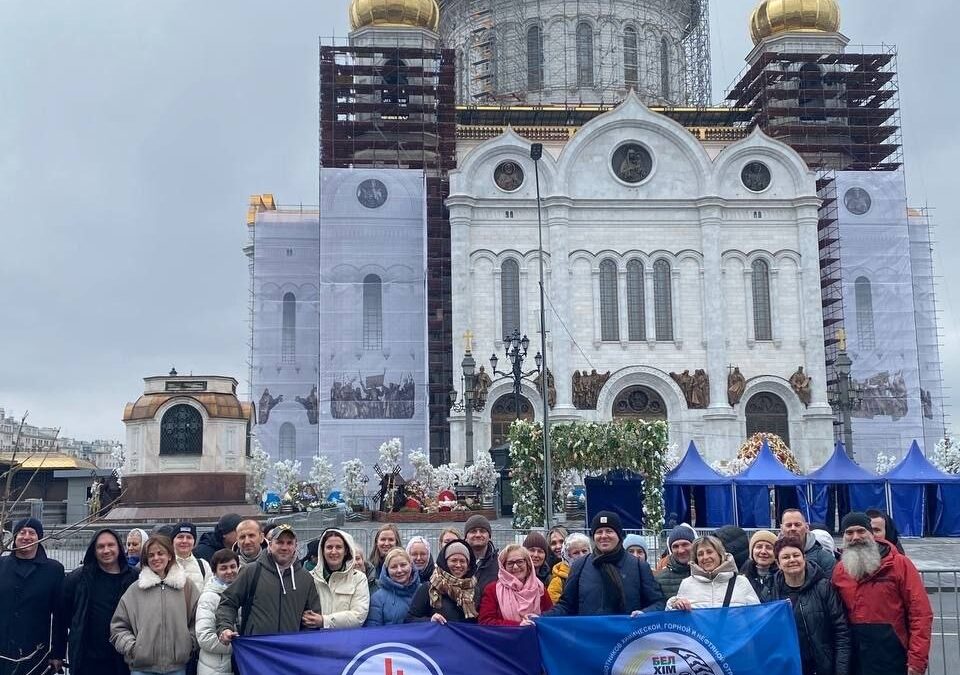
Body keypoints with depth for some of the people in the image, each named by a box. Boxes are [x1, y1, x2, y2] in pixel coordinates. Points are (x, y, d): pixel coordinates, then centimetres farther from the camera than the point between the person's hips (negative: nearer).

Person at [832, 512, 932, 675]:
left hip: (895, 660, -3)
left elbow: (920, 613, -10)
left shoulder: (899, 564, -6)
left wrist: (916, 661, -14)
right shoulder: (839, 570, 5)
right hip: (856, 661, 3)